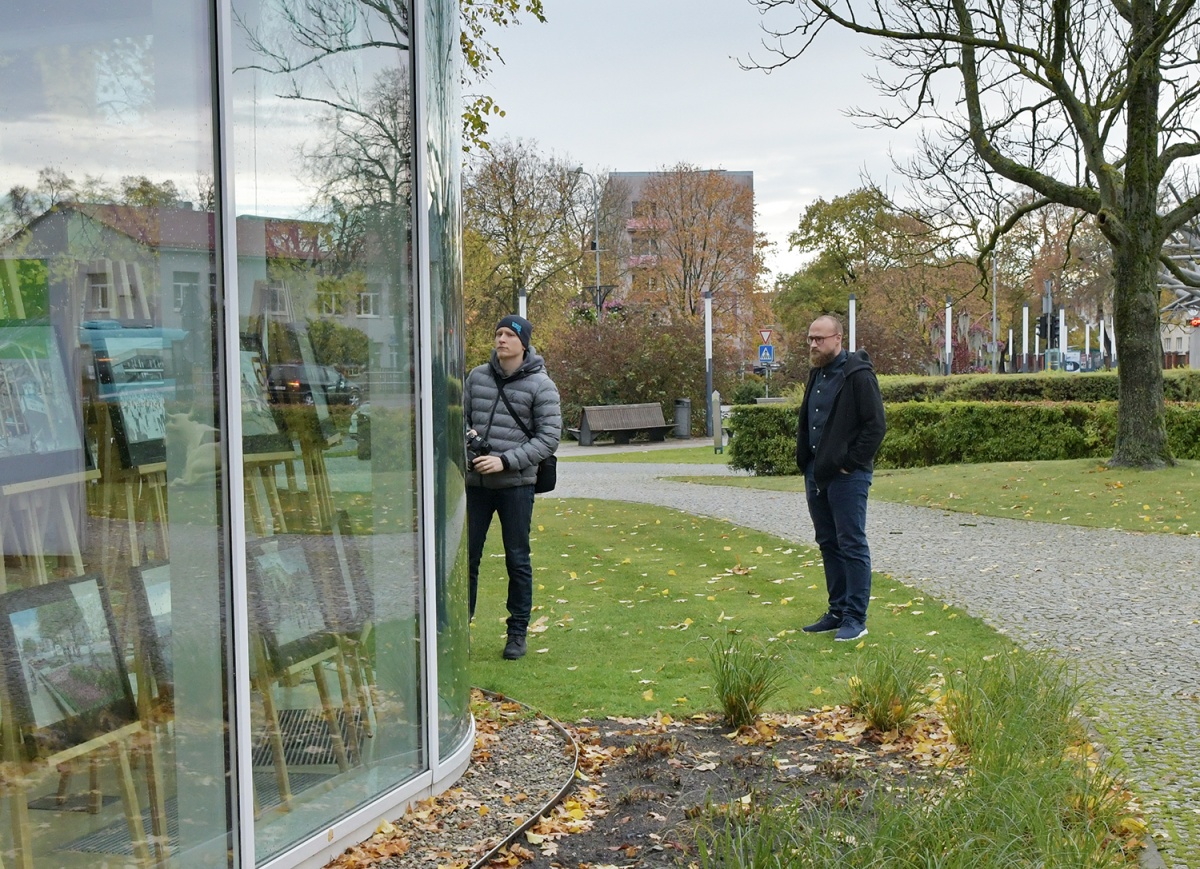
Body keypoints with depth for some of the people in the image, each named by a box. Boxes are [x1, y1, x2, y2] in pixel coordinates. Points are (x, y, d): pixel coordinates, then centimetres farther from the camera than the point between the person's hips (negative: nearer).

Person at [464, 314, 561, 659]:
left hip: (516, 485, -3)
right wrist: (465, 433, -8)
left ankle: (518, 633, 16)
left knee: (517, 560, 5)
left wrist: (505, 461, -16)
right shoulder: (477, 376, 6)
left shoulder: (540, 385, -5)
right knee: (466, 556, 7)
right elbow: (460, 415, 16)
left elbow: (549, 437, -8)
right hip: (475, 482, 3)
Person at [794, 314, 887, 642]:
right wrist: (805, 460, 11)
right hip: (816, 474, 9)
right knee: (828, 543, 13)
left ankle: (856, 618, 2)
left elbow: (876, 425, -16)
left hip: (847, 476, -9)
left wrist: (851, 463, -16)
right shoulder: (817, 374, 15)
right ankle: (838, 611, 23)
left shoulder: (857, 374, -12)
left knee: (852, 545, -3)